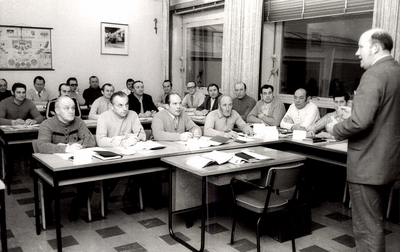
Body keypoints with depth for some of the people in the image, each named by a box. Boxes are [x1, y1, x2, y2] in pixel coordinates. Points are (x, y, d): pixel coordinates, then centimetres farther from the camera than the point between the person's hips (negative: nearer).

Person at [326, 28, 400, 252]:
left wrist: (336, 129, -9)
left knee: (367, 228, 1)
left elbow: (360, 122, -27)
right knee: (377, 223, 22)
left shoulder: (374, 74, -18)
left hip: (367, 165, -9)